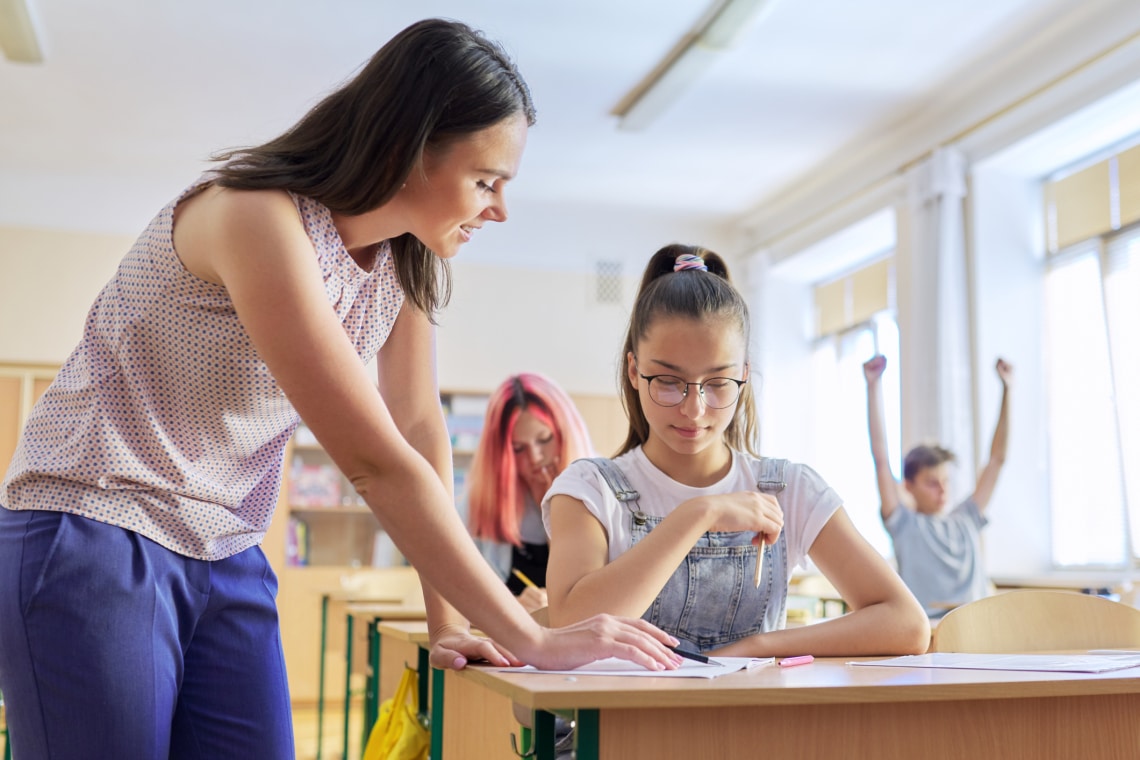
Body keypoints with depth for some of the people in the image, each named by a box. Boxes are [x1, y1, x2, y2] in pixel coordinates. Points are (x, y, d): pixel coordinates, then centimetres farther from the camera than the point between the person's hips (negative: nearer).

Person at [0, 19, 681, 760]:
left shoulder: (408, 260, 0)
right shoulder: (256, 218, -25)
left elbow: (421, 428, -1)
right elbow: (378, 463, -28)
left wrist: (450, 622, -7)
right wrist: (531, 639, -26)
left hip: (228, 558, 7)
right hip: (93, 543, -6)